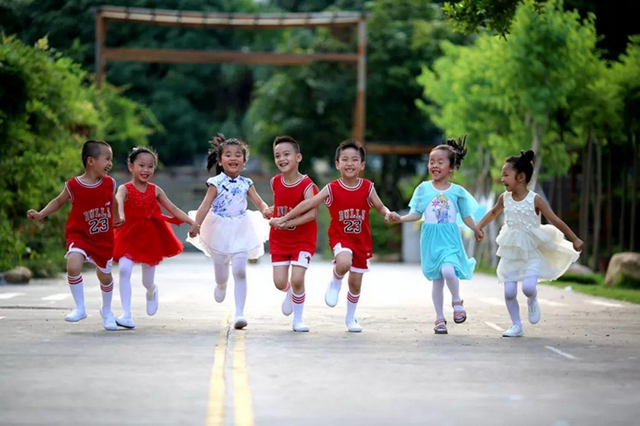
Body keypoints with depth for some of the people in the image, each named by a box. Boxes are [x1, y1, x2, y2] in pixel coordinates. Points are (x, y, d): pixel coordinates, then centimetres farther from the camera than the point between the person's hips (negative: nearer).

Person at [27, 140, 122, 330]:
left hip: (104, 239, 3)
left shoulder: (109, 183, -7)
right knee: (73, 266, -27)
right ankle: (80, 308, -10)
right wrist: (40, 214, -9)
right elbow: (58, 202, 2)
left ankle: (107, 311, 38)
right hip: (79, 236, -3)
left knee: (105, 275, 11)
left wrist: (117, 219, 28)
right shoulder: (73, 186, -15)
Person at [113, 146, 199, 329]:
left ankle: (152, 292, 49)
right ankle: (127, 315, -18)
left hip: (151, 237, 2)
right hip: (129, 235, -2)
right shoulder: (125, 189, -9)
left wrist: (191, 222, -12)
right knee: (124, 269, -23)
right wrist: (120, 216, -54)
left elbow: (173, 209, 1)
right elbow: (119, 202, -31)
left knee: (148, 282, 8)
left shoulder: (155, 191, 2)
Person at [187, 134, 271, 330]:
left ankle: (239, 313, -5)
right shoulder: (216, 183, -9)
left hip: (241, 231, 1)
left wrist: (265, 210, -29)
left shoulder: (246, 183, 0)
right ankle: (221, 285, 50)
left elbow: (259, 201, -6)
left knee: (240, 271, -8)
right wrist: (196, 226, -27)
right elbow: (205, 206, -15)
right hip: (220, 231, -1)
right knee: (221, 274, 10)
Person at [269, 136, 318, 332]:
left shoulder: (306, 185, -17)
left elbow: (311, 213, -26)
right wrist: (271, 212, 2)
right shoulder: (275, 182, -2)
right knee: (280, 282, -1)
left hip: (302, 239, -4)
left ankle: (298, 319, 7)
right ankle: (290, 293, 37)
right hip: (279, 239, 4)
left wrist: (288, 222, -33)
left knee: (297, 279, -14)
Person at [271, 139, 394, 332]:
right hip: (340, 237, -2)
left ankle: (350, 318, 32)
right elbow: (308, 204, -7)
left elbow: (380, 207, 5)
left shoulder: (367, 187, -5)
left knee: (355, 283, 8)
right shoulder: (332, 189, -8)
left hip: (362, 241, 2)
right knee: (344, 263, -35)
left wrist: (388, 214, -20)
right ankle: (335, 284, 0)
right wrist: (284, 219, -7)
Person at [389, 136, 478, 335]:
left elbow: (466, 216, 7)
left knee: (448, 270, -25)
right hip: (431, 239, 1)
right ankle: (440, 319, 18)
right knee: (437, 280, 5)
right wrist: (400, 218, -10)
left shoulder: (457, 191, 2)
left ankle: (457, 301, 4)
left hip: (450, 239, -1)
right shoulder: (423, 188, 4)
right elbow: (416, 214, 6)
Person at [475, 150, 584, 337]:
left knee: (528, 287, -22)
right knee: (509, 292, -3)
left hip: (532, 253, -4)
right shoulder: (504, 198, -1)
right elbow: (493, 212, 22)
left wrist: (574, 239, -10)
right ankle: (516, 325, 14)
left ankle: (533, 302, 14)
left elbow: (555, 221, -10)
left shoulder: (535, 200, -13)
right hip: (511, 253, 4)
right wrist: (479, 227, 14)